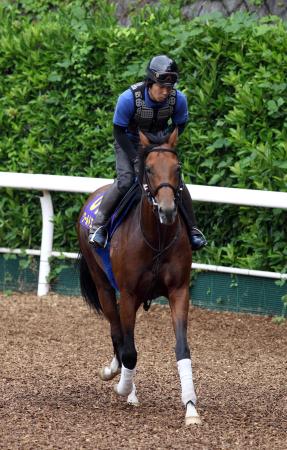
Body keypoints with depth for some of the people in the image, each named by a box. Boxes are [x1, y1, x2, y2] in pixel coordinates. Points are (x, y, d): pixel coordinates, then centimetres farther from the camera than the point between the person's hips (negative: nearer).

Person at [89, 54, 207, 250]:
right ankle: (99, 224, -8)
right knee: (126, 180, -23)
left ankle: (192, 228, 6)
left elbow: (180, 126, -3)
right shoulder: (129, 98, -32)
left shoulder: (178, 99, -23)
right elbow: (119, 131, -21)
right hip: (129, 142, -3)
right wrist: (136, 159, -27)